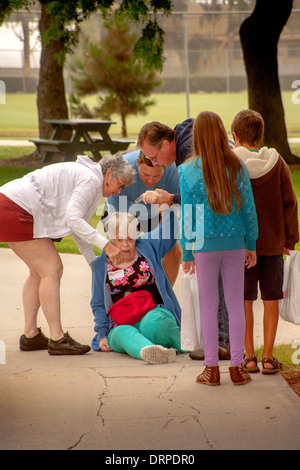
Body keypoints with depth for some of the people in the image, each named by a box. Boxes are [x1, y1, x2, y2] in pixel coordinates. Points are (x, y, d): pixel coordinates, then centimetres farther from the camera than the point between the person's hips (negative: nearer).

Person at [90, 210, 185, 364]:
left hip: (155, 314, 0)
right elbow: (98, 305, 15)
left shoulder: (147, 246, 11)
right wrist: (102, 335, 4)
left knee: (152, 323, -39)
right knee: (124, 334, -38)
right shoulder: (101, 266, 12)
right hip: (122, 324, 0)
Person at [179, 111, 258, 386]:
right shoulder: (238, 167, -3)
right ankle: (237, 367, 12)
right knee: (235, 304, 9)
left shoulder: (188, 171, -7)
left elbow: (187, 215, -4)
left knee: (208, 306, 7)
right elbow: (248, 208, 1)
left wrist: (187, 253, 2)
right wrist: (251, 245, 10)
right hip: (234, 243, 2)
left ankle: (212, 369, 11)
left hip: (205, 245, -1)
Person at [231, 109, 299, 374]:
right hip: (273, 243, 1)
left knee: (245, 300, 8)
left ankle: (249, 356, 8)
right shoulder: (277, 162, -2)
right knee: (271, 300, 9)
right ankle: (268, 357, 8)